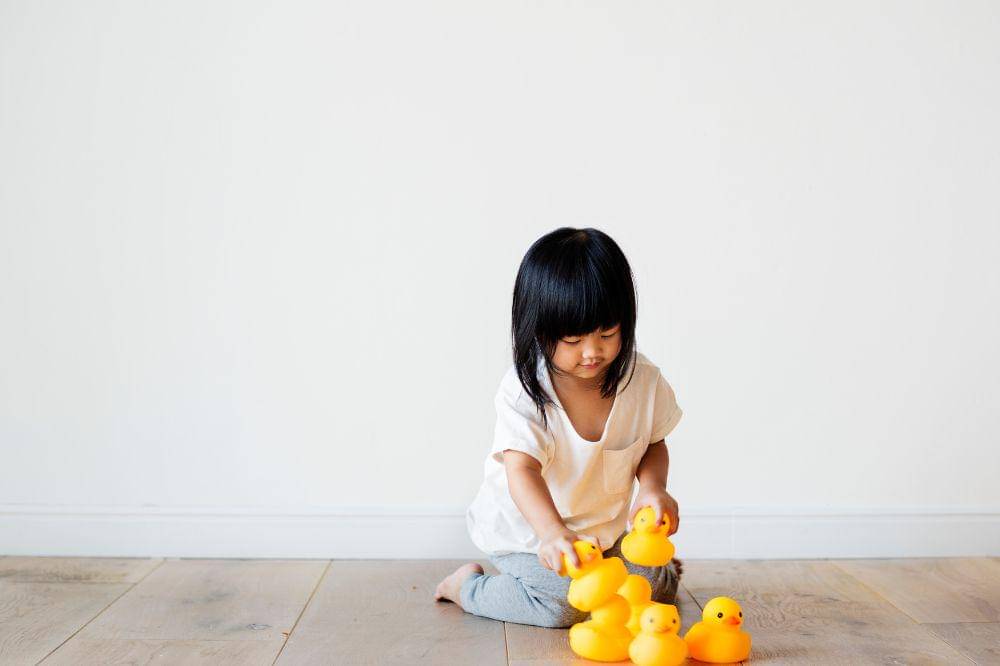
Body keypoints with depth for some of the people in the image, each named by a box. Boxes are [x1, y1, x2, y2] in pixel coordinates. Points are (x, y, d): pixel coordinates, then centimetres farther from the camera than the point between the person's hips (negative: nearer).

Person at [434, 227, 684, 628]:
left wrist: (652, 486, -19)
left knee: (654, 588, 4)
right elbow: (522, 470, -35)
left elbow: (653, 443, 3)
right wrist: (554, 532, -52)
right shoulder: (522, 391, -26)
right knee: (567, 605, -23)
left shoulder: (643, 379, -12)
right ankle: (468, 586, 1)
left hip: (601, 530, 5)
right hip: (525, 530, -5)